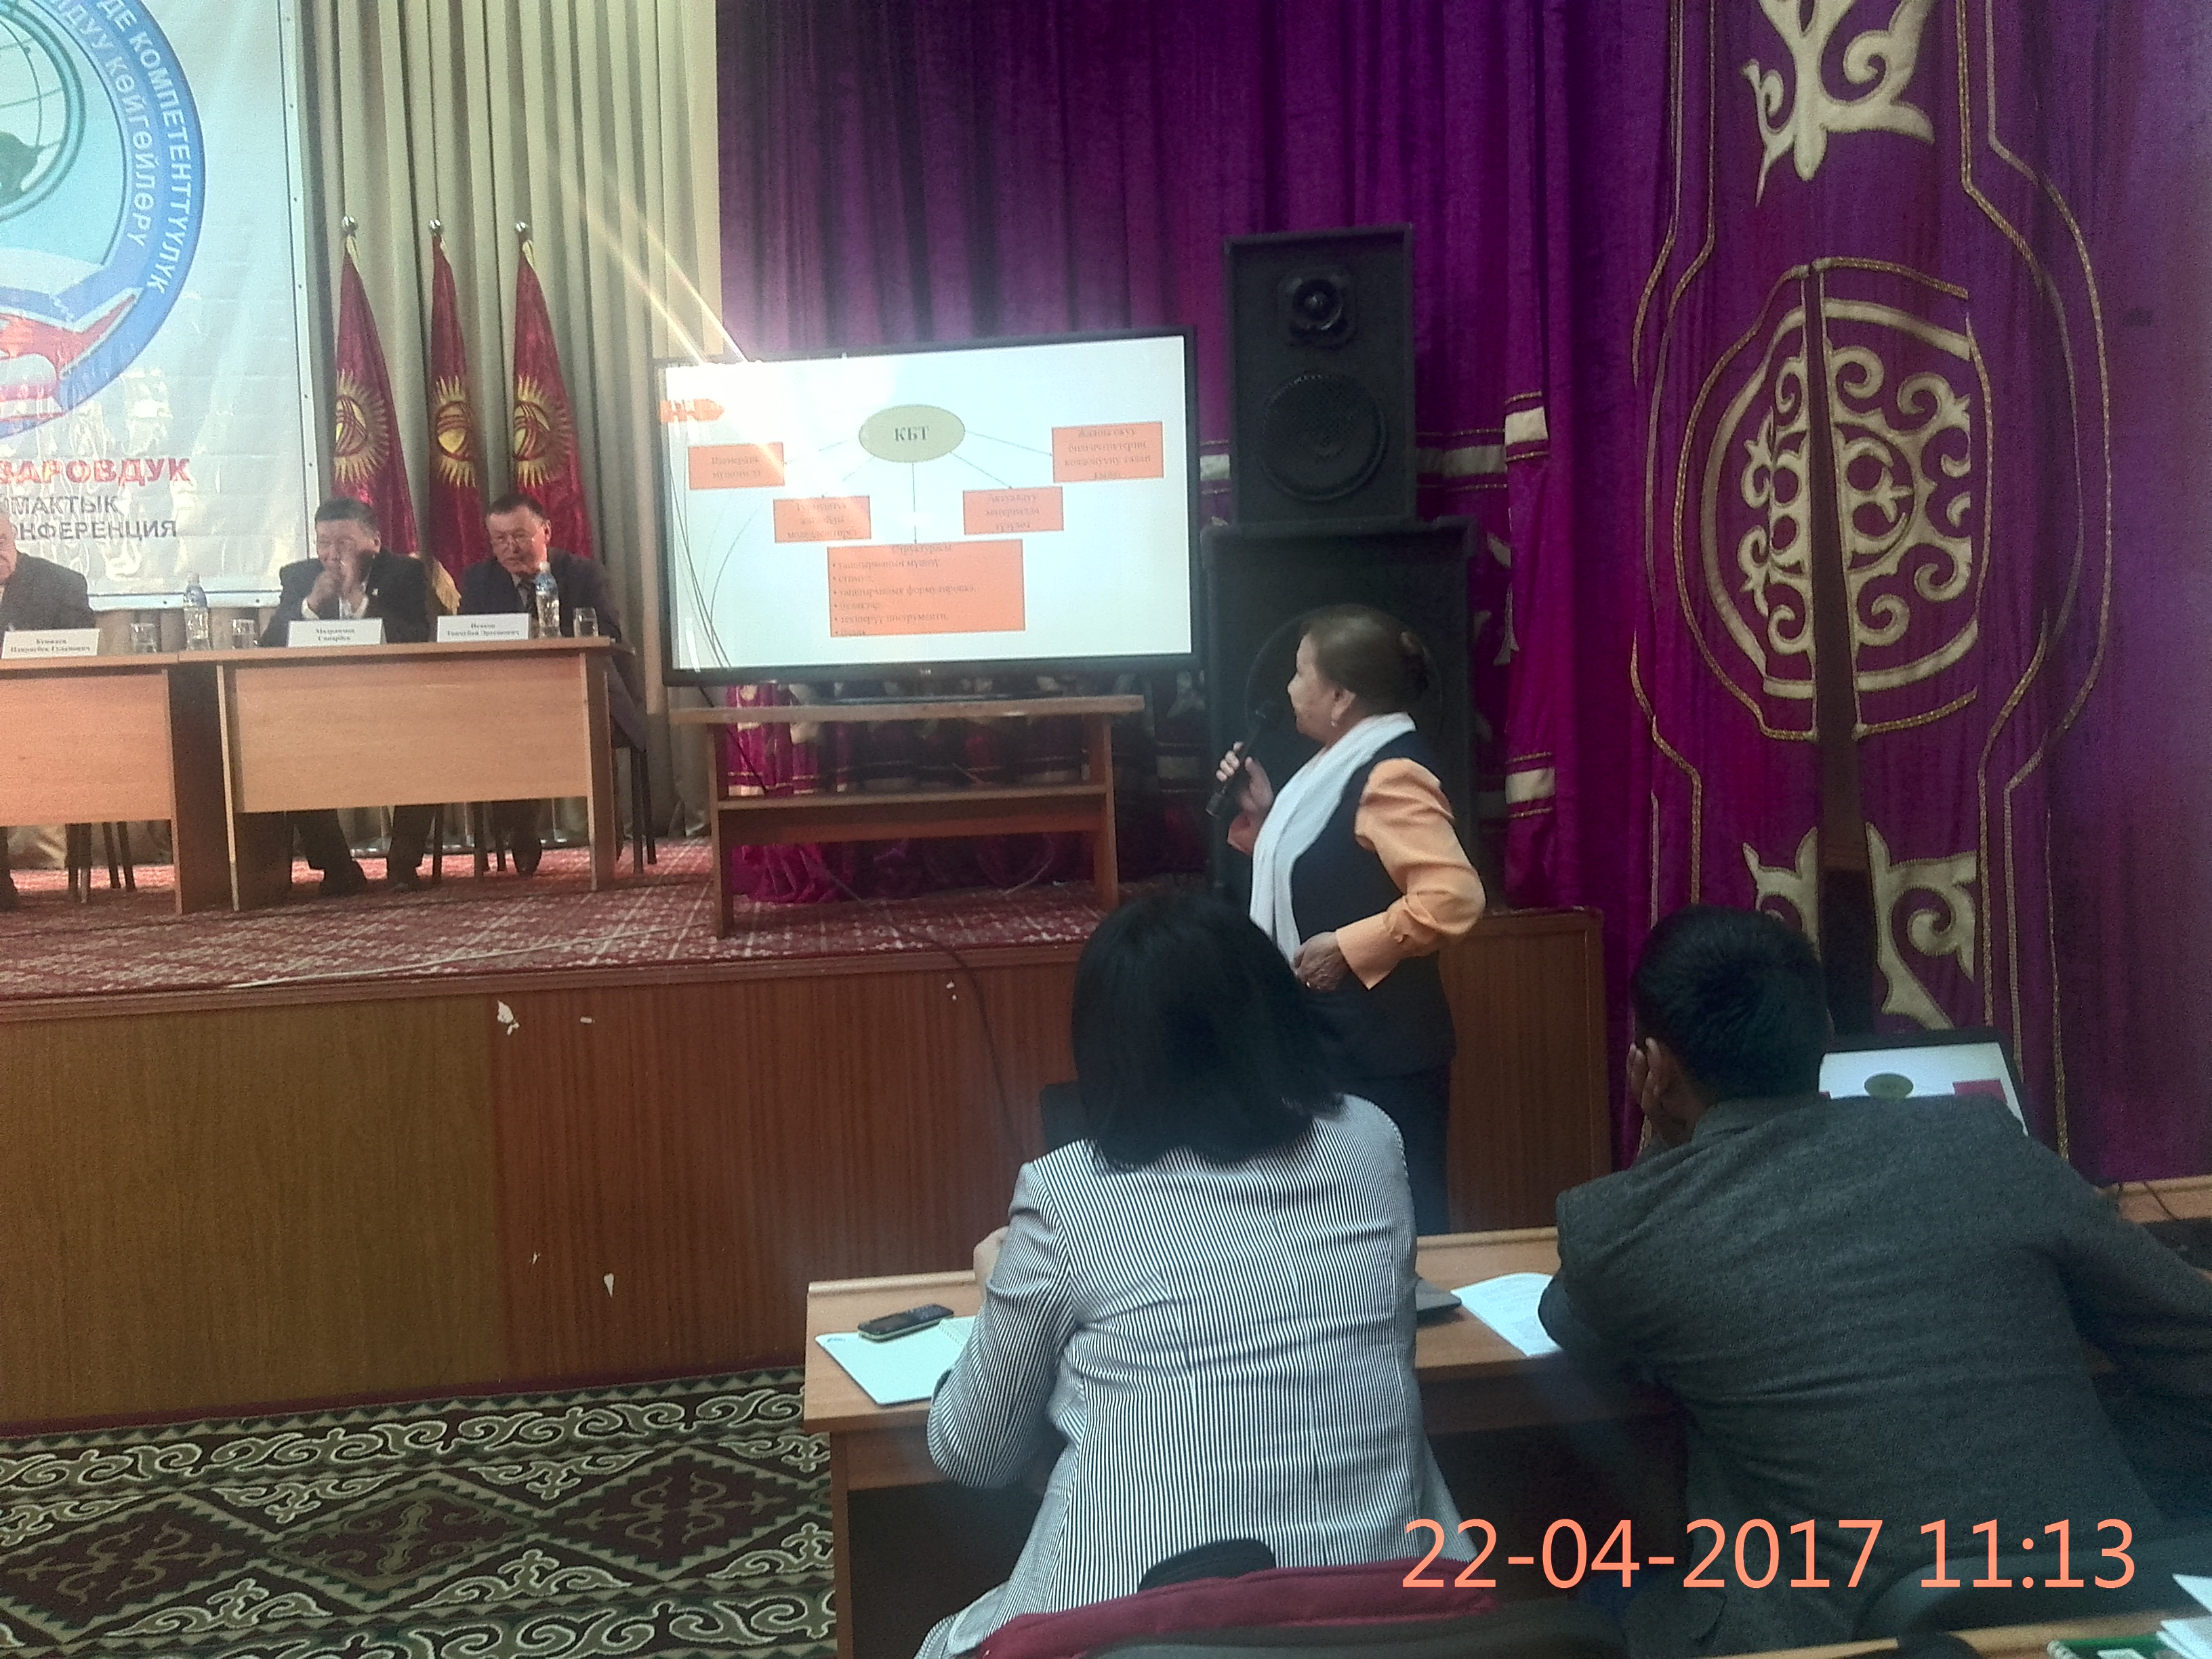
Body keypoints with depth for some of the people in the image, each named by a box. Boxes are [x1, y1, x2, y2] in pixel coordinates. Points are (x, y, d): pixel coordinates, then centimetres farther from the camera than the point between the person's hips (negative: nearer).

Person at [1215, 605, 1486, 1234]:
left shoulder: (1391, 774, -19)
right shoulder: (1347, 763, 12)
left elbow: (1455, 896, -30)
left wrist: (1349, 948, -24)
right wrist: (1263, 816, 8)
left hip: (1381, 1047, -10)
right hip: (1335, 1037, 10)